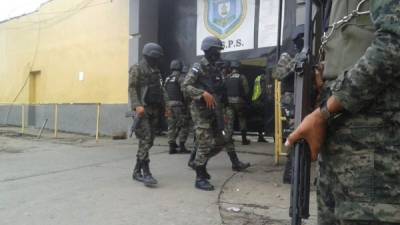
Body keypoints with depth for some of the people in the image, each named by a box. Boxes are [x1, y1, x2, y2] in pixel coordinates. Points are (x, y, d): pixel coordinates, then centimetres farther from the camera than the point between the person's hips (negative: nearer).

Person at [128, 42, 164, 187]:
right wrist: (137, 105, -23)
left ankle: (137, 171, 15)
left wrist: (165, 107, 11)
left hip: (155, 110, 7)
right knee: (145, 140, -16)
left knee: (149, 141, 6)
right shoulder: (137, 69, 0)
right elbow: (132, 88, -10)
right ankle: (145, 172, -16)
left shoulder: (156, 71, 21)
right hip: (143, 109, -7)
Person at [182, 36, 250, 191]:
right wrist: (203, 93, -28)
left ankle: (200, 163, 29)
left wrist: (220, 107, 16)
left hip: (214, 112, 8)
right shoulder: (198, 68, -10)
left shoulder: (216, 69, 14)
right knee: (205, 144, -8)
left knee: (220, 142, 12)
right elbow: (185, 86, -18)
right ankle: (200, 178, 2)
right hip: (201, 111, -8)